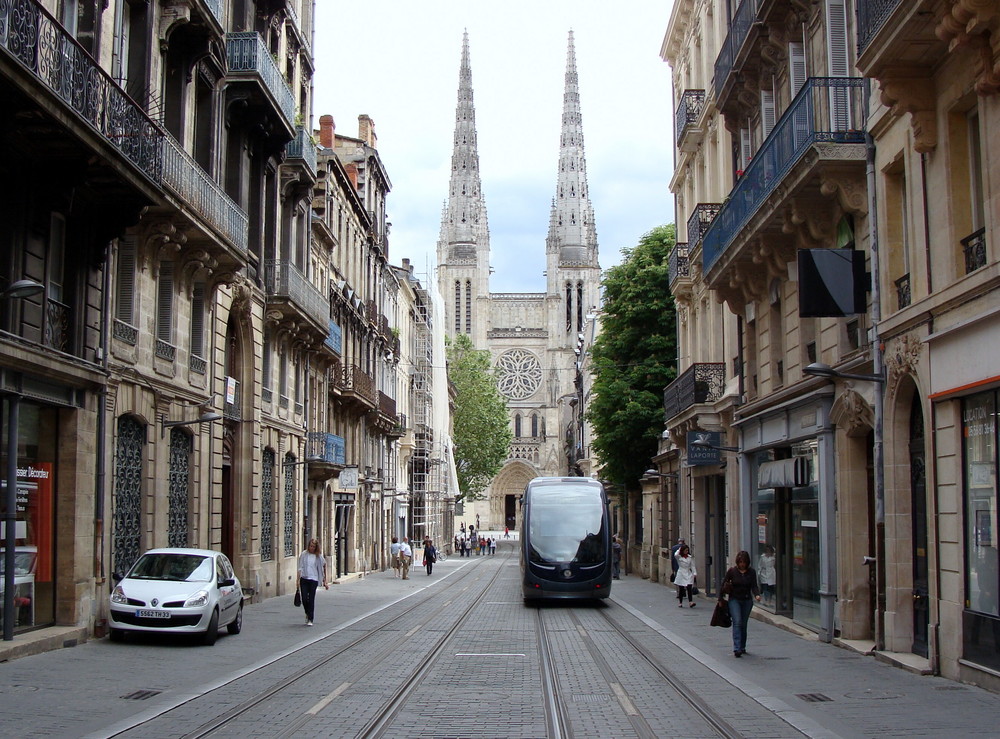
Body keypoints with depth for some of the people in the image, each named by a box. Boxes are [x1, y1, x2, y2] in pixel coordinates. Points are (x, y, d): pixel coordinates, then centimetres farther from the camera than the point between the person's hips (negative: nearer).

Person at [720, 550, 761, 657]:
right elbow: (723, 584, 1)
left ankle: (742, 647, 22)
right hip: (734, 600, -2)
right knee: (737, 622, -15)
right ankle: (736, 648, -22)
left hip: (747, 601, 2)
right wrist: (720, 599, 1)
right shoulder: (732, 571, -5)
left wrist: (757, 595, -24)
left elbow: (754, 586, -3)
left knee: (744, 624, 8)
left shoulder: (751, 572, 1)